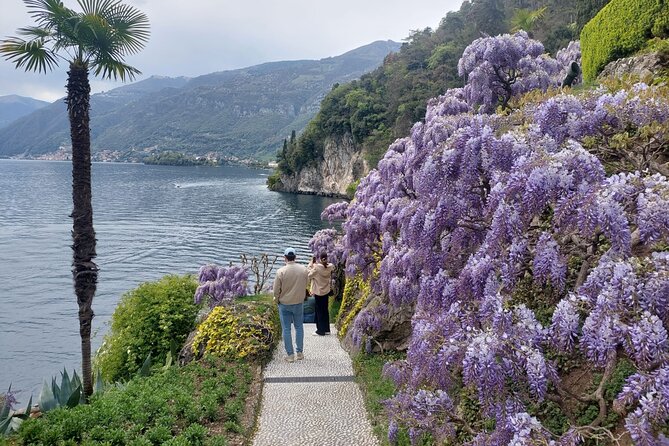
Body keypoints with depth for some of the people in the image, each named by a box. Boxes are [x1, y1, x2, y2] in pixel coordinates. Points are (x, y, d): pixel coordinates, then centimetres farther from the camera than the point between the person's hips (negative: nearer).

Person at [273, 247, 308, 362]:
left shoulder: (281, 271, -18)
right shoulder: (303, 269, -8)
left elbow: (276, 290, -12)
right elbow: (305, 285, 4)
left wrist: (276, 300, 7)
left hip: (284, 304, -3)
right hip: (299, 303, 3)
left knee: (286, 329, 7)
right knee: (299, 327, 16)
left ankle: (290, 355, 10)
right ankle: (299, 352, 20)